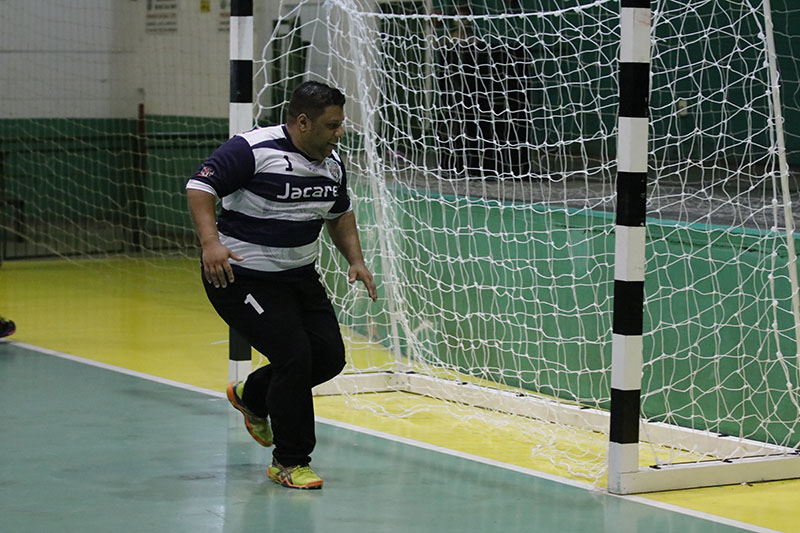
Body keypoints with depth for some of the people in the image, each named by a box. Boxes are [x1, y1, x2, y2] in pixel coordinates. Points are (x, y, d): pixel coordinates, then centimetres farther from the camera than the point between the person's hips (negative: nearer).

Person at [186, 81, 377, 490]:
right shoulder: (253, 150, -19)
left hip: (298, 274, 8)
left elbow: (340, 214, 22)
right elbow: (199, 186, -21)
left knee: (329, 356, 5)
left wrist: (356, 260, 10)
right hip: (241, 277, -8)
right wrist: (210, 242, -33)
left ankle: (251, 396, 34)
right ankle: (289, 463, 2)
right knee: (294, 356, -16)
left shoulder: (332, 164, 5)